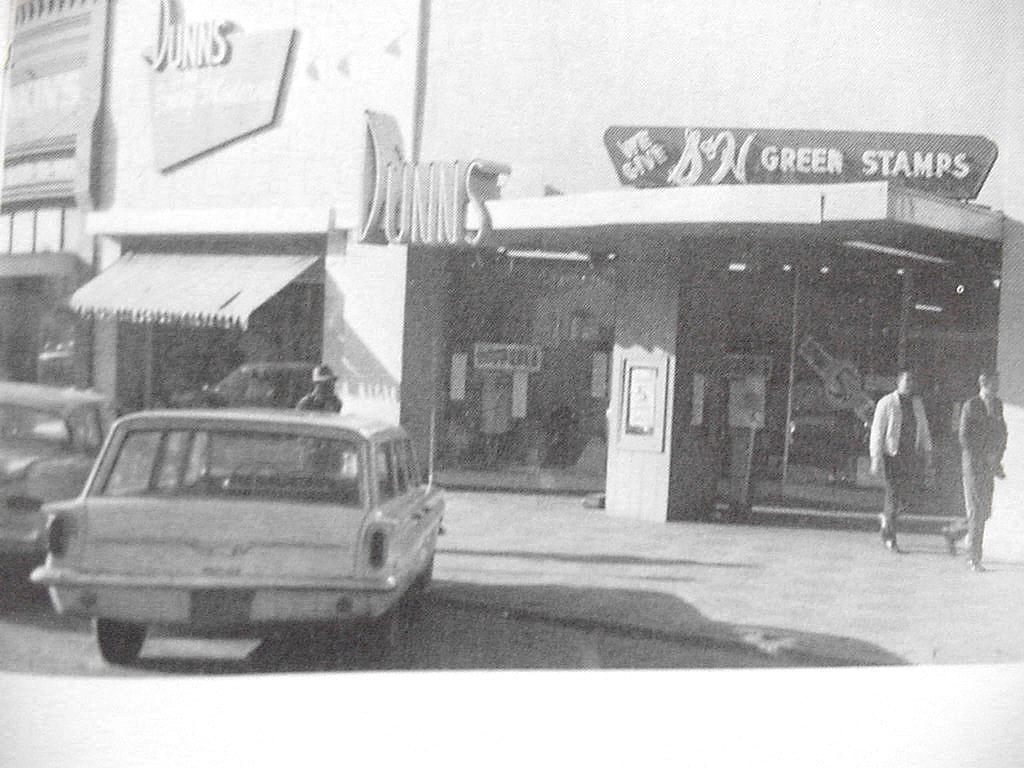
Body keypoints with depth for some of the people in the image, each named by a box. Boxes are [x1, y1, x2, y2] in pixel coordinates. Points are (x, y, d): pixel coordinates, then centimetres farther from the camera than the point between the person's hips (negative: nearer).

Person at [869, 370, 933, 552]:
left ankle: (887, 516, 33)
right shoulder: (886, 403, -6)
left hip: (912, 456, 5)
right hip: (892, 456, -5)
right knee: (893, 495, -4)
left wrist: (927, 454, 12)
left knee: (907, 496, 3)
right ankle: (889, 537, 8)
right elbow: (877, 432, -7)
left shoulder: (917, 403, 10)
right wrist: (876, 458, -12)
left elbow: (924, 430, 17)